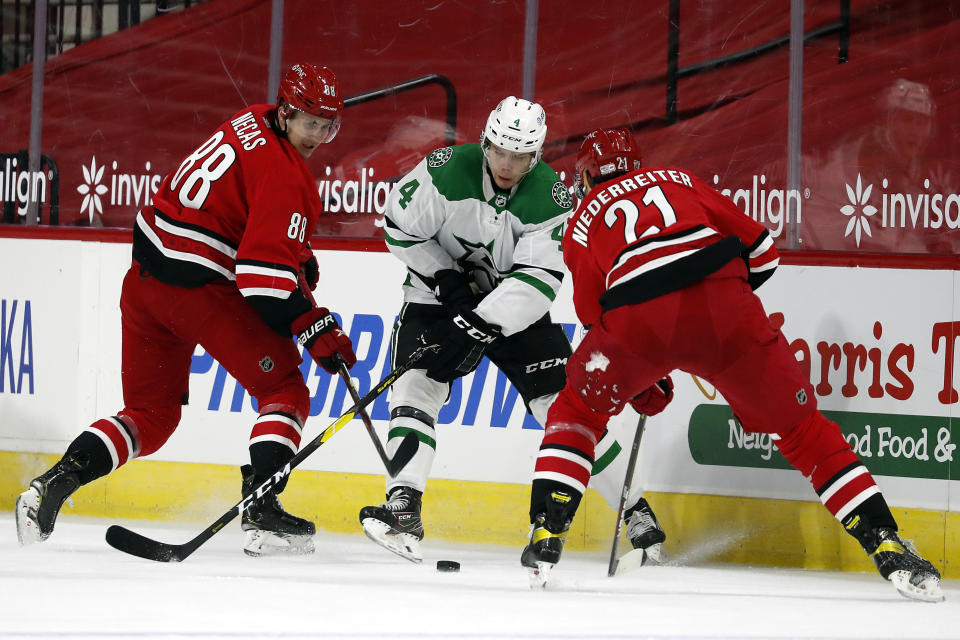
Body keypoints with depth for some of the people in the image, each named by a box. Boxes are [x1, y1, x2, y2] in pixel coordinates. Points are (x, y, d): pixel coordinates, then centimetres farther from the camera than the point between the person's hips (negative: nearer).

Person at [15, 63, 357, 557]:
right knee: (285, 391, 1)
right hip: (200, 289, -9)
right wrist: (316, 331, -15)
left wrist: (297, 253, 26)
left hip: (145, 275, 9)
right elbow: (263, 277, -21)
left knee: (151, 413, 15)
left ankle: (56, 481, 1)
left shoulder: (252, 123, 12)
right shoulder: (284, 175, -16)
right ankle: (261, 510, -11)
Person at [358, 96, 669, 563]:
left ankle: (635, 511, 4)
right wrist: (446, 279, -18)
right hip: (441, 295, 0)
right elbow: (400, 229, -9)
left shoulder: (551, 197, -20)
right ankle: (402, 509, -22)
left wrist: (478, 325, -36)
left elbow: (538, 280, -26)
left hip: (516, 307, 0)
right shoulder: (446, 170, -20)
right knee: (418, 385, -21)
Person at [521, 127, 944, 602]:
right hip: (725, 308, 1)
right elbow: (761, 252, 25)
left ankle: (545, 538, 12)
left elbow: (592, 310, 24)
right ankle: (889, 549, 3)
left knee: (576, 411, 25)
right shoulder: (678, 180, 32)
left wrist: (636, 384, 37)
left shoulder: (582, 223, 29)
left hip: (638, 316, -1)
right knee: (801, 427, 12)